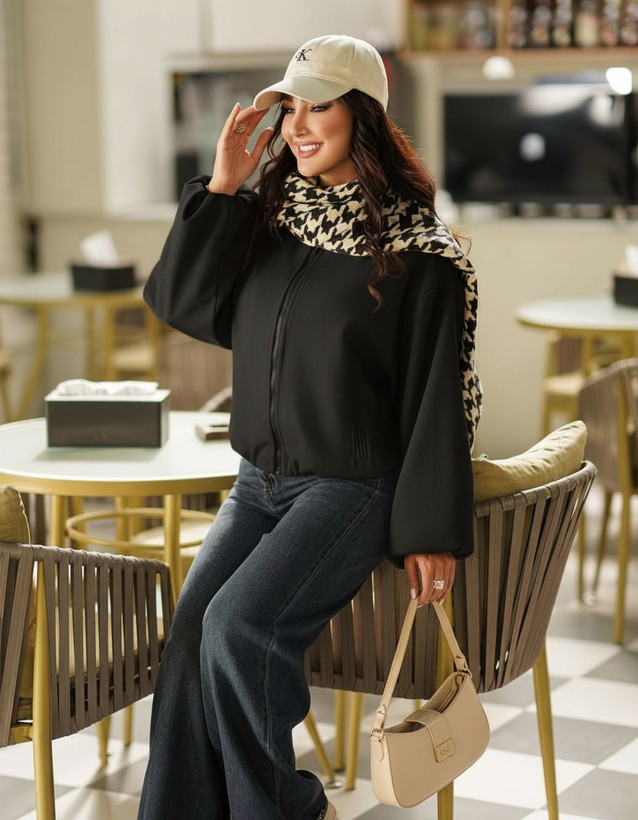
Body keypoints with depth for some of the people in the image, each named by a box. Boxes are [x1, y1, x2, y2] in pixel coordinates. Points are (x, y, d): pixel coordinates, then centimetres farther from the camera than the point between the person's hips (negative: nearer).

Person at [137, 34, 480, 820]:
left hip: (352, 492, -6)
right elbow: (180, 301, 3)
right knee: (189, 631, -15)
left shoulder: (417, 252, -9)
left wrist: (431, 533, -9)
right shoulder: (267, 214, 9)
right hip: (259, 482, 6)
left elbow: (437, 399, -8)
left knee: (238, 623, -24)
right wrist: (222, 187, -5)